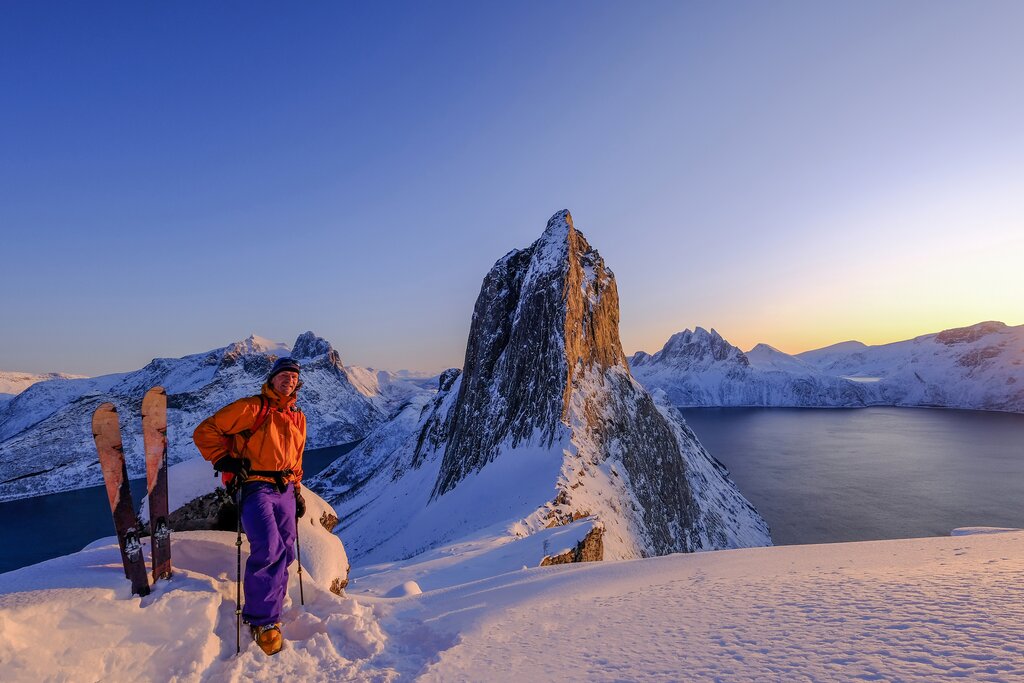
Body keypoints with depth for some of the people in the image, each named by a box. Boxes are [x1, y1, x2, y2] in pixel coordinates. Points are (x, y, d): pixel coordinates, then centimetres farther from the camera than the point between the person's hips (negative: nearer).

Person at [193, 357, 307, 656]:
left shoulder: (297, 418, 15)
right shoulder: (252, 407, -4)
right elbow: (205, 431, -4)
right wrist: (224, 461, -13)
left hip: (284, 491, 6)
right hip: (254, 488, -6)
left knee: (284, 553, 7)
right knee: (269, 548, -20)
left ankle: (268, 617, 25)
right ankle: (262, 620, -2)